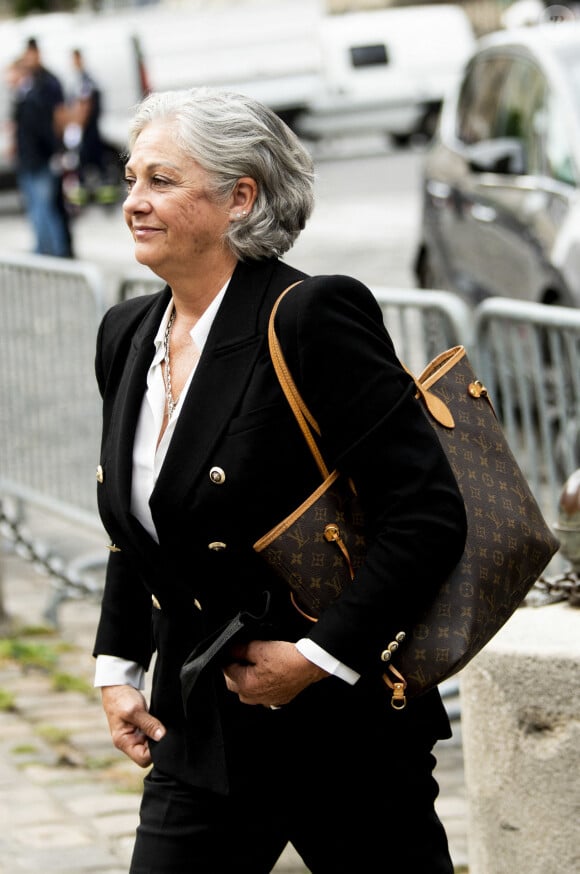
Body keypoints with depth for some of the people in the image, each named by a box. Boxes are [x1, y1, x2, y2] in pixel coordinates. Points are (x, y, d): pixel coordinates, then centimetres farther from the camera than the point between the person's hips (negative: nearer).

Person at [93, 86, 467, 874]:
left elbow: (430, 516, -20)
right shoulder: (128, 335, 7)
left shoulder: (312, 319, -17)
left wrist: (318, 657, -19)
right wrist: (119, 665, 11)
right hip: (201, 738, 7)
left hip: (343, 740, -6)